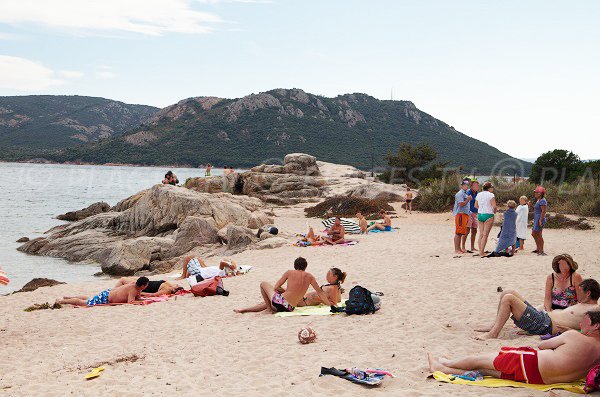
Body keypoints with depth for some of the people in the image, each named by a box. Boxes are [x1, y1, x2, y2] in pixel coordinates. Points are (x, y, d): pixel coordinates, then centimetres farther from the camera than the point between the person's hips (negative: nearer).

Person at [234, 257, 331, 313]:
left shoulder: (290, 272, 1)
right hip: (290, 308, 5)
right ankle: (243, 310, 32)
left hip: (279, 302, -5)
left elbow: (276, 288, 4)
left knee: (263, 284, 19)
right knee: (266, 303, 33)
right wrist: (329, 304, 13)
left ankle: (269, 308, 15)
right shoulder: (309, 276, 6)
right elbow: (320, 292, 6)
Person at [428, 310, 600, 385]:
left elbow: (542, 345, 0)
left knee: (480, 360, 11)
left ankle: (445, 363, 27)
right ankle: (443, 368, 26)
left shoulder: (573, 336, -12)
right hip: (544, 379, 7)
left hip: (531, 363, -7)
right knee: (485, 369, 17)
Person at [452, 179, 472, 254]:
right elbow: (461, 204, -21)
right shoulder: (460, 193, -12)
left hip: (465, 214, 10)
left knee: (463, 232, 12)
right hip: (460, 214, -10)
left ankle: (460, 248, 18)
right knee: (458, 232, -8)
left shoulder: (466, 193, 19)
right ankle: (456, 249, -7)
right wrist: (468, 199, -12)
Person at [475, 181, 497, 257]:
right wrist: (495, 211, 4)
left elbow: (476, 206, 13)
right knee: (485, 235, -4)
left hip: (480, 215, 6)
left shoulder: (479, 195, 9)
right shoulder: (491, 195, -9)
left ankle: (480, 251, 11)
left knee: (481, 234, 10)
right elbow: (494, 206, -15)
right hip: (488, 215, -6)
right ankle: (482, 252, -6)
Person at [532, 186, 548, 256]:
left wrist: (540, 220, -24)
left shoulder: (542, 201, -15)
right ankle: (538, 248, 27)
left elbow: (544, 211, -21)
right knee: (533, 234, 17)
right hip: (536, 219, 11)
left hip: (540, 219, -11)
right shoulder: (538, 200, 15)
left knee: (538, 235, -7)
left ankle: (541, 251, -2)